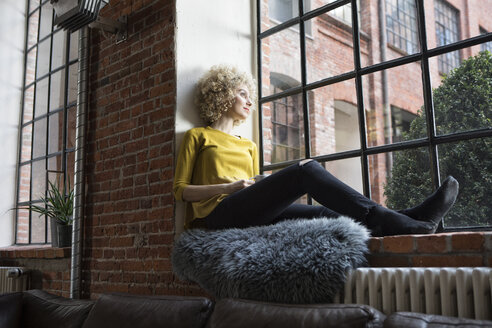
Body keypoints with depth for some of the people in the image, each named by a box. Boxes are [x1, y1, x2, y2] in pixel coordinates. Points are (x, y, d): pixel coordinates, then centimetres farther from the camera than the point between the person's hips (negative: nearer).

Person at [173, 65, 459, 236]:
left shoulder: (249, 145, 30)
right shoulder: (197, 136, 14)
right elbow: (181, 190, 5)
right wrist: (229, 187, -8)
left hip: (252, 215, 5)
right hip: (220, 213, -5)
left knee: (324, 214, -25)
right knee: (306, 170, -25)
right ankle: (385, 218, -34)